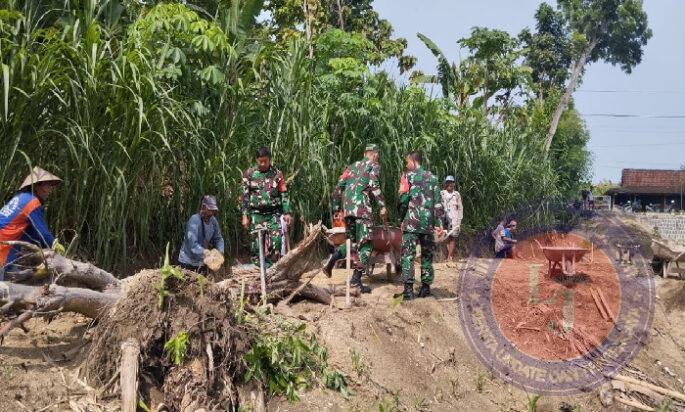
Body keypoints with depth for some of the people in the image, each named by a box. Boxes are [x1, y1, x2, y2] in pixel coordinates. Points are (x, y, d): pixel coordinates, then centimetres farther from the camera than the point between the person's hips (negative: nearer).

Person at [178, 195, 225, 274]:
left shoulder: (213, 221, -3)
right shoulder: (194, 220, -22)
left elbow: (218, 238, 5)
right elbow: (193, 244, -31)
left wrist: (220, 251, -13)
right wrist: (204, 252, -45)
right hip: (188, 262, -6)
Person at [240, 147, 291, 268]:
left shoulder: (277, 174, 4)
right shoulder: (249, 174, 3)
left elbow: (284, 194, 6)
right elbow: (244, 196, 4)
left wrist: (287, 213, -1)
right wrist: (245, 215, -1)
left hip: (274, 213, 0)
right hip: (256, 214, 0)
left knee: (276, 241, -13)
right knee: (256, 243, 1)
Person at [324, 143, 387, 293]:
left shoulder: (353, 166, 25)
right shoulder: (374, 165, 8)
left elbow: (338, 187, 18)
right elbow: (373, 185, -10)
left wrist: (337, 209, 23)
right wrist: (382, 206, -12)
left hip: (347, 208, 6)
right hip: (362, 207, -6)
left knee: (353, 241, 20)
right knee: (365, 244, -1)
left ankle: (333, 258, -1)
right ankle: (356, 279, -9)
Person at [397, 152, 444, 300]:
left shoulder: (408, 176, -1)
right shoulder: (432, 178, 10)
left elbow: (403, 199, -8)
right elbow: (438, 203, 6)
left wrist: (401, 218, 4)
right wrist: (439, 224, 6)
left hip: (411, 222, -4)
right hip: (428, 223, 4)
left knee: (408, 255, -3)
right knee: (427, 255, 12)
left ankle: (408, 289, -11)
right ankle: (426, 287, 13)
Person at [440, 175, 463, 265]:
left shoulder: (457, 194, 10)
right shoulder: (441, 193, 7)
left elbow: (460, 208, 11)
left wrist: (459, 220, 4)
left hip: (454, 218, 0)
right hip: (445, 217, 0)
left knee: (453, 237, -7)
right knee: (447, 238, -4)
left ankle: (449, 257, -9)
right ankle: (451, 256, -1)